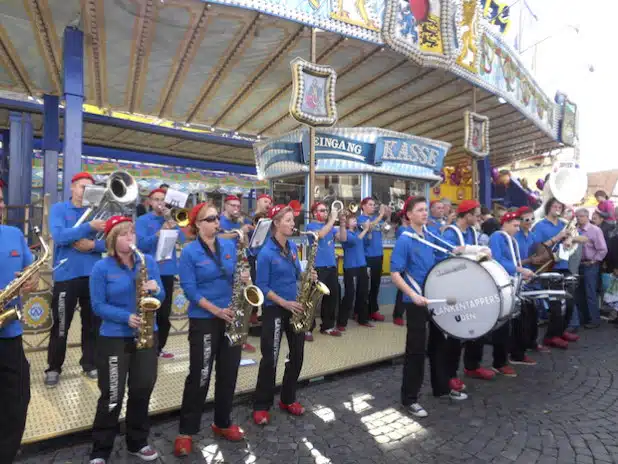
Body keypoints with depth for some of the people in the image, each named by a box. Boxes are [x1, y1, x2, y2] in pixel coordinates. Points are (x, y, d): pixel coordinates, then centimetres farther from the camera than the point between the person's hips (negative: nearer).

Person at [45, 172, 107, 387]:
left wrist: (93, 244, -16)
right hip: (66, 275, -3)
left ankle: (90, 364, 26)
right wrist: (89, 226, -24)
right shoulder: (59, 209, 0)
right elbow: (59, 236, -17)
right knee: (60, 326, 6)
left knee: (92, 324, 11)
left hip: (93, 275, 3)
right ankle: (53, 368, 23)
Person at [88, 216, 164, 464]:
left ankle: (137, 443, 31)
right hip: (114, 337, -3)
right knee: (112, 395, 3)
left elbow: (161, 296, 4)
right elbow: (98, 306, -9)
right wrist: (126, 317, -22)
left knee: (143, 390, 12)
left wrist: (156, 289, -19)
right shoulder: (101, 268, -7)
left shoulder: (149, 261, 2)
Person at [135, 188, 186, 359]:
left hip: (168, 271, 4)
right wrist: (160, 232, -23)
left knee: (164, 313, 11)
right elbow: (141, 245, -13)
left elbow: (182, 239, -3)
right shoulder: (142, 221, -1)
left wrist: (171, 221, -13)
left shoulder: (171, 219, 10)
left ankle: (159, 348, 26)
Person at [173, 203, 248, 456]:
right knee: (199, 376, 3)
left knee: (229, 373, 13)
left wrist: (244, 278, -12)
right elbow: (190, 290, -13)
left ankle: (222, 423, 32)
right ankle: (186, 431, 21)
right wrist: (217, 310, -20)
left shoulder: (229, 245, 5)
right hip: (203, 320, -4)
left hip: (231, 318, 5)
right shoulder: (190, 252, -8)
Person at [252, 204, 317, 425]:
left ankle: (288, 399, 30)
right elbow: (262, 286, -15)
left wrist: (308, 276, -7)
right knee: (270, 358, -1)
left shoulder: (293, 246, 5)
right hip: (274, 309, -7)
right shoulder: (266, 252, -16)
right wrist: (284, 303, -21)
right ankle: (261, 406, 17)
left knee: (297, 355, 12)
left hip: (295, 307, 7)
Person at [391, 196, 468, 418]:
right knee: (416, 349, 0)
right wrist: (414, 295, -30)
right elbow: (394, 274, -20)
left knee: (439, 343, 19)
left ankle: (442, 387, 38)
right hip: (416, 302, -7)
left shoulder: (430, 237, 8)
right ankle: (409, 398, 15)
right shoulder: (404, 240, -15)